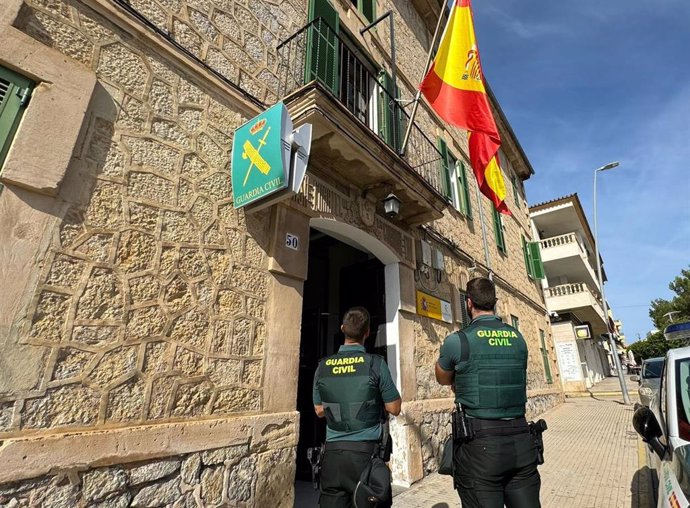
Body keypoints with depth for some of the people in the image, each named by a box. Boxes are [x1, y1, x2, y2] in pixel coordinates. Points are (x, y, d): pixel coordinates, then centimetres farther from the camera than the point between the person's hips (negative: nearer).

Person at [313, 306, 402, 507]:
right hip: (366, 450, -2)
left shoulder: (323, 366, -2)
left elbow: (319, 411, 10)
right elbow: (394, 409, -4)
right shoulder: (375, 363, -12)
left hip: (333, 451, 3)